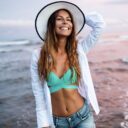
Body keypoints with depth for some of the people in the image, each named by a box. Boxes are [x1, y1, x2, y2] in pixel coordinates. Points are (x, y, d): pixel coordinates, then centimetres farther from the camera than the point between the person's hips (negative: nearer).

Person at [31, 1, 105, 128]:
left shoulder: (78, 49, -5)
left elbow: (99, 22, -8)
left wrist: (77, 17, 2)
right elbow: (39, 94, -5)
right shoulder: (38, 55, -9)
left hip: (83, 116, 1)